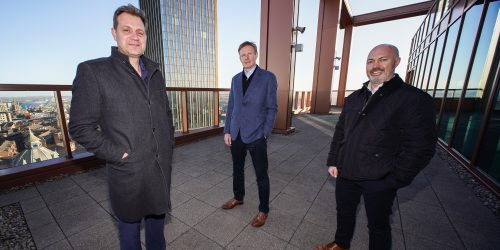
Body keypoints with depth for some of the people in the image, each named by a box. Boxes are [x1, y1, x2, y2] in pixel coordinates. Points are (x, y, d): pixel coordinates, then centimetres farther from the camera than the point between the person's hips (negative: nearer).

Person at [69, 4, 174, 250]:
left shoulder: (155, 73, 7)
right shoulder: (93, 71, -8)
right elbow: (81, 128, -9)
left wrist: (169, 146, 6)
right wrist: (118, 154, -15)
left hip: (162, 166, 5)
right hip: (128, 170, -4)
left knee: (157, 215, 25)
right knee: (130, 223, 18)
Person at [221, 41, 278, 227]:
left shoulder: (268, 78, -4)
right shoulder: (235, 79, 11)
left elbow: (272, 108, -5)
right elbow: (231, 107, 11)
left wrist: (265, 134, -10)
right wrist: (227, 131, 6)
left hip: (256, 136, -5)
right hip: (236, 135, 5)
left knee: (261, 175, 7)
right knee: (237, 170, 20)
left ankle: (263, 210, 27)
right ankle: (238, 198, 44)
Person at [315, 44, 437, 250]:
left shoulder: (414, 99, -10)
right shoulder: (353, 98, 7)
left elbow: (421, 147, -13)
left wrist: (394, 181, -15)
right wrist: (333, 161, 5)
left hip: (379, 181, -5)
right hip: (346, 173, 6)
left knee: (378, 225, 16)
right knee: (344, 213, 24)